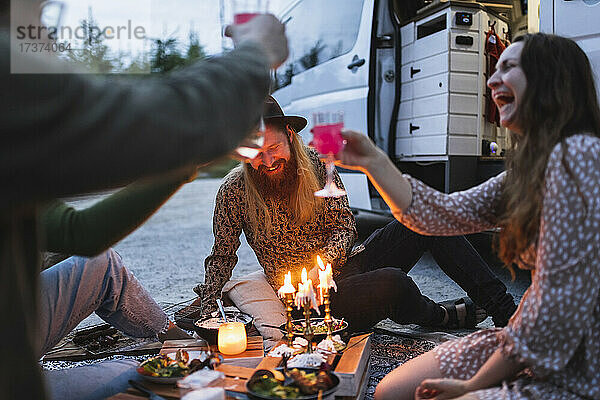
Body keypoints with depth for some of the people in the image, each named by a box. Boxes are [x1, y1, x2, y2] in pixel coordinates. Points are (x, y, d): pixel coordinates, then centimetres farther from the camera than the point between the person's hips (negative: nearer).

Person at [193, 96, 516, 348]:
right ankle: (437, 316, 2)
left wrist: (322, 264, -18)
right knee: (392, 282, -34)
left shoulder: (316, 165, -2)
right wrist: (207, 308, -6)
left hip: (346, 264, 4)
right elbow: (222, 256, 4)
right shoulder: (234, 191, -8)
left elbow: (344, 226, 1)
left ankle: (503, 307, -10)